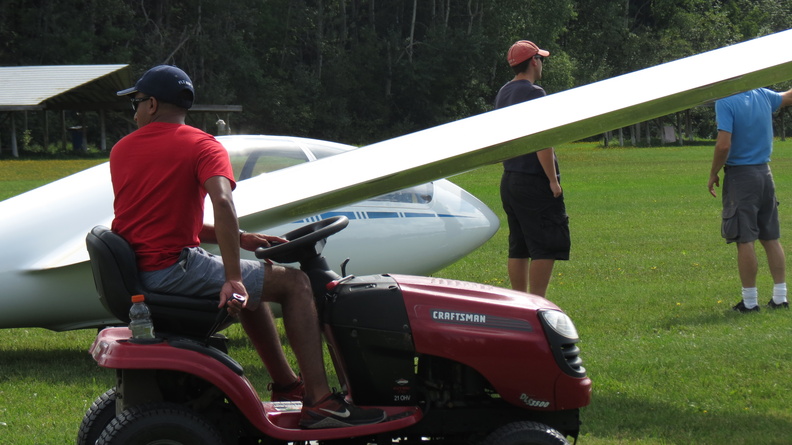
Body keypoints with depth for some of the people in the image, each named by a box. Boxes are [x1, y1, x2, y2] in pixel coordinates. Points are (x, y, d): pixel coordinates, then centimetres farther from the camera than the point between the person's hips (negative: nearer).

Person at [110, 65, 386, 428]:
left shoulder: (120, 151, 15)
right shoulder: (202, 146, -5)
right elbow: (222, 203, -23)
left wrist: (237, 239, 15)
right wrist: (233, 280, -24)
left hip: (134, 272, 8)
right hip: (175, 267, -8)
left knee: (254, 286, 29)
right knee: (294, 281, 0)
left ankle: (286, 386, 31)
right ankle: (319, 401, -7)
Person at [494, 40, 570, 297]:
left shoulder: (503, 93, 14)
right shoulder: (533, 93, -14)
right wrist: (553, 179, -16)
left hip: (509, 179, 9)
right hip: (534, 183, -9)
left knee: (518, 247, 12)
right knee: (546, 246, -6)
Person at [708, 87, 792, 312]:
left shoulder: (725, 102, -14)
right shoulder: (763, 95, 5)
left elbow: (724, 145, -20)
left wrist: (713, 174, -7)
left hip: (740, 175, -6)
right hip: (764, 173, 6)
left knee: (745, 240, -3)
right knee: (771, 238, 11)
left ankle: (750, 301, -1)